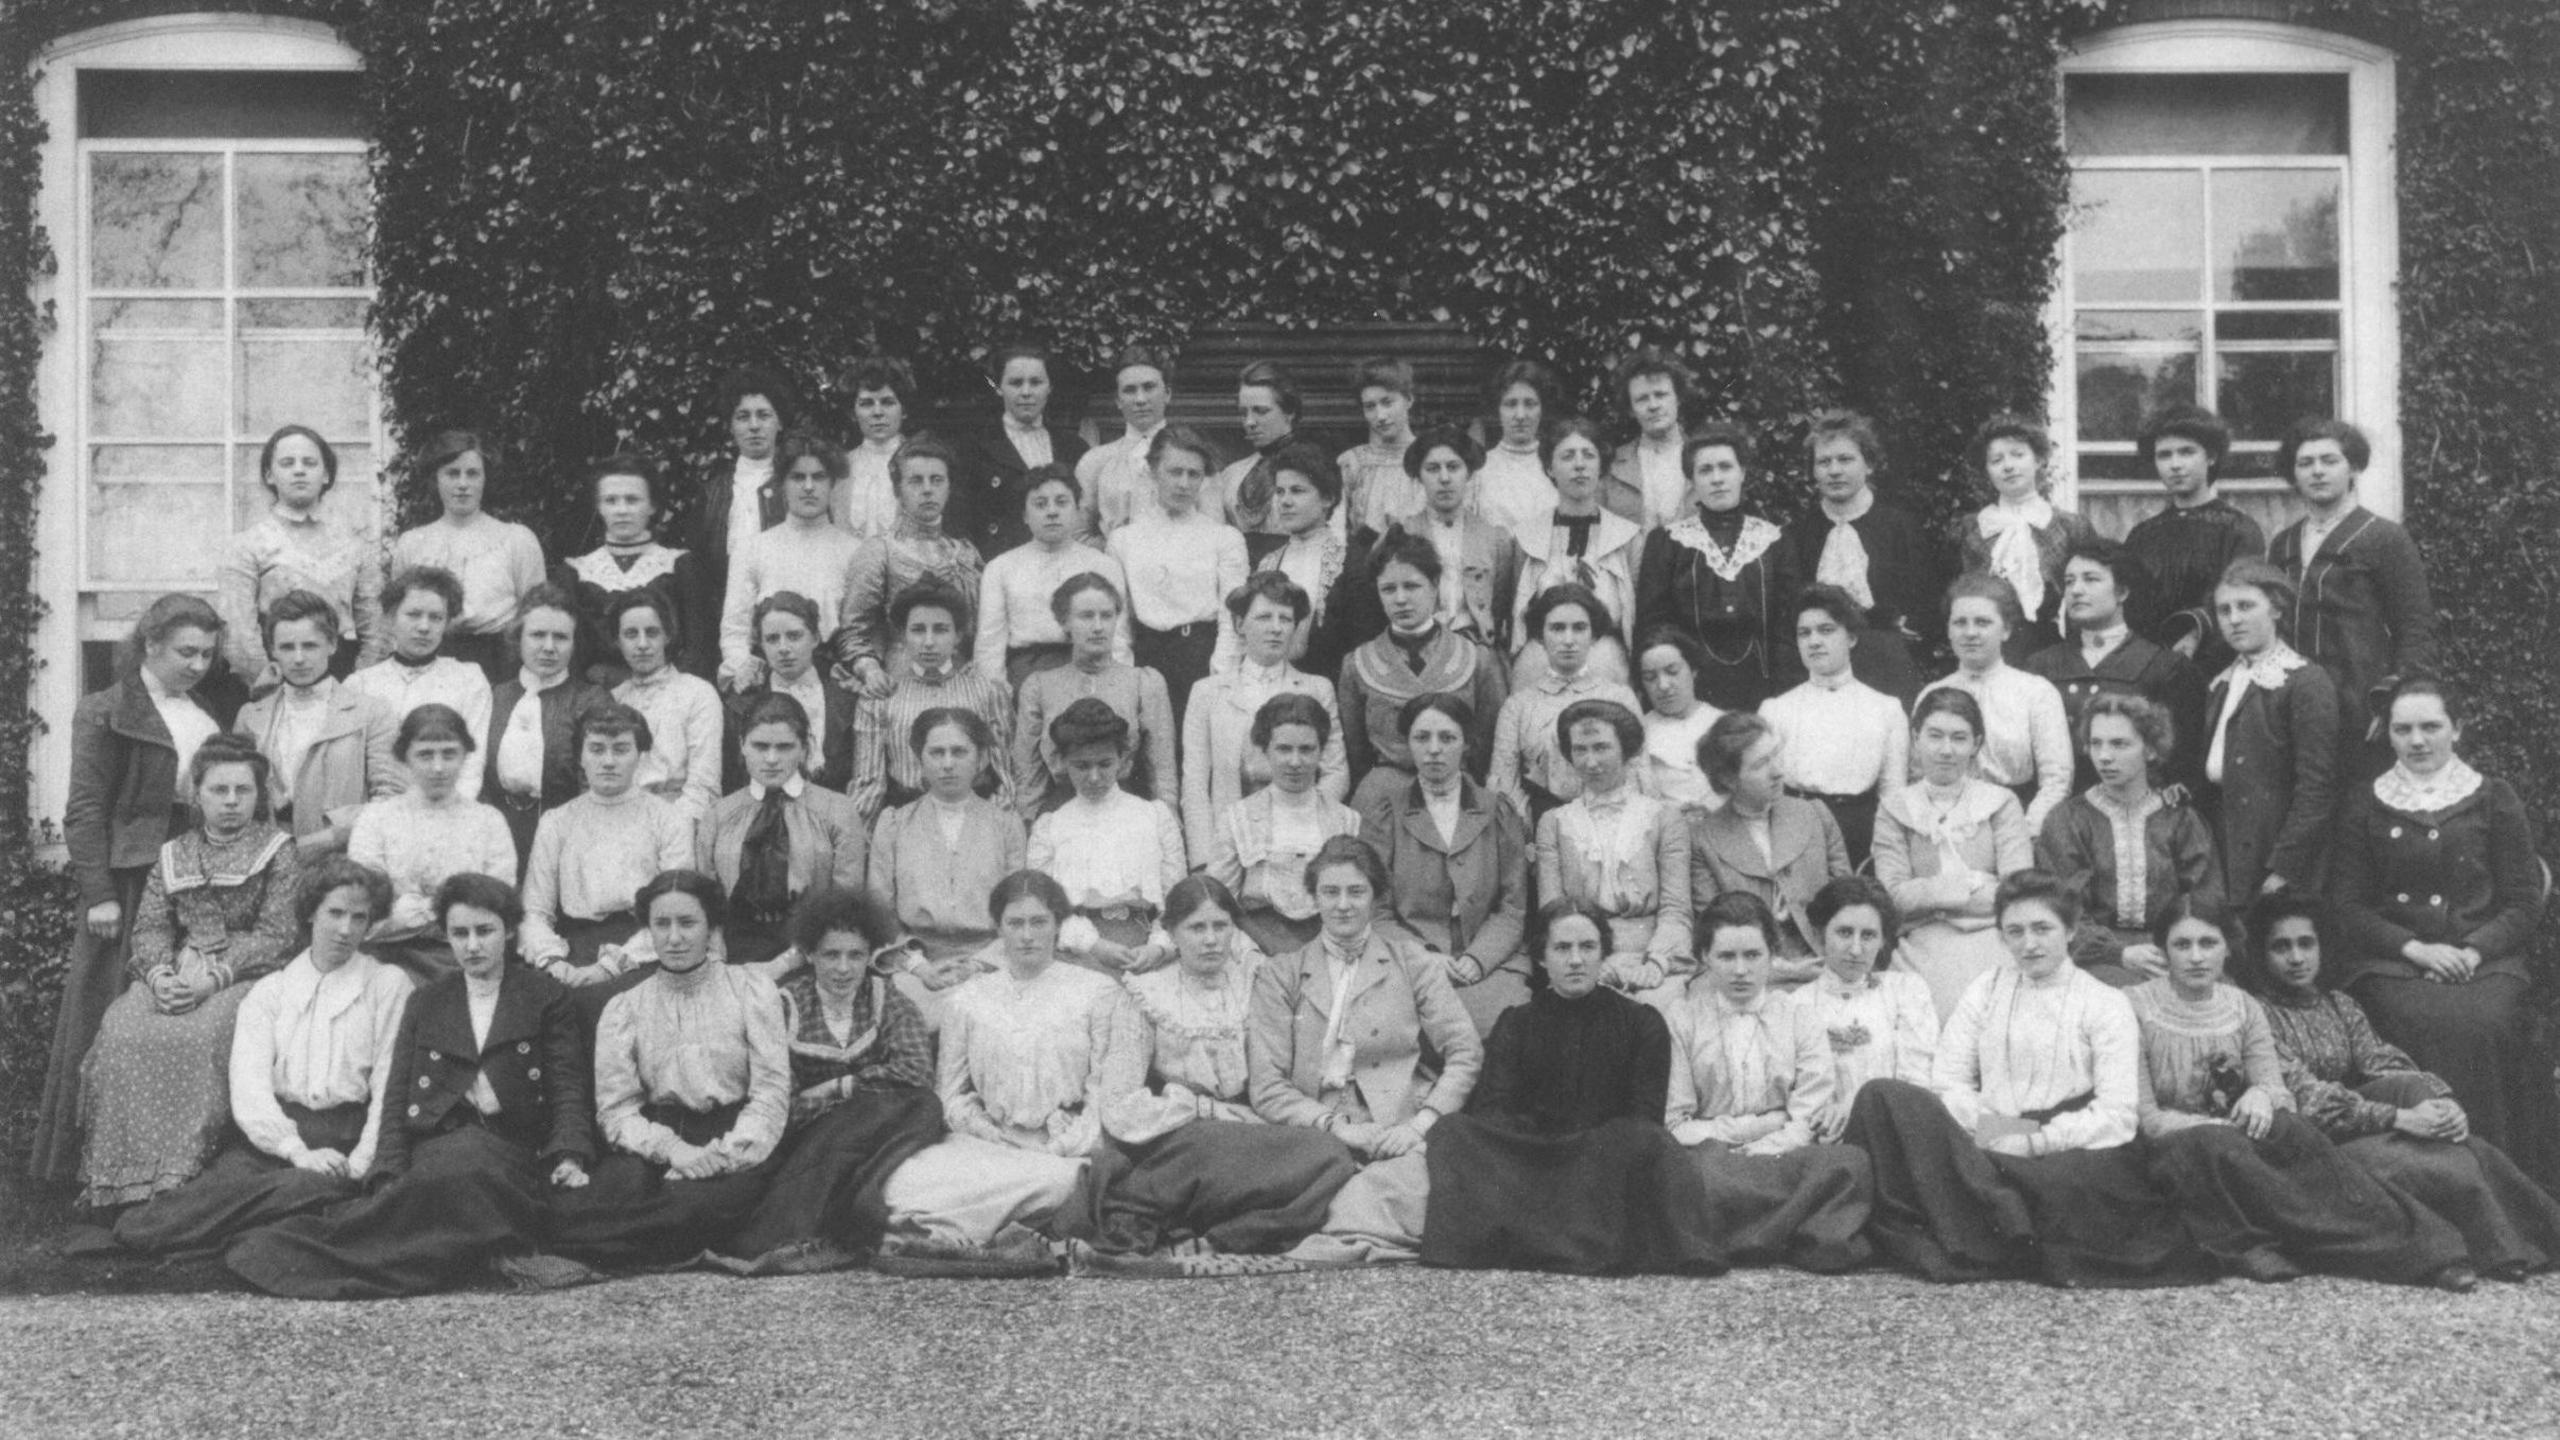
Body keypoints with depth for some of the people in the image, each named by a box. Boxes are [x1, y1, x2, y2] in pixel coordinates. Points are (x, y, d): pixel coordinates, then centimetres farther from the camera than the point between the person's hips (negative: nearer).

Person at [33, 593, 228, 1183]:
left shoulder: (208, 715, 16)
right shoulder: (106, 712, -2)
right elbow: (85, 810, -6)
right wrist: (98, 894, -13)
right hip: (130, 881, -5)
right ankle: (90, 1156, 8)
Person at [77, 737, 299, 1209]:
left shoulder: (278, 851, 5)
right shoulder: (173, 855, 19)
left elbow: (277, 936, -5)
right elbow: (149, 927, 12)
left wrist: (214, 977, -17)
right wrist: (160, 974, -11)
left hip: (248, 976, -4)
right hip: (177, 976, 4)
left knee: (203, 1036, -34)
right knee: (123, 1031, -25)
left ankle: (181, 1175, -29)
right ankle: (126, 1180, -19)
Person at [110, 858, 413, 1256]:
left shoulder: (389, 985, 12)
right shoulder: (269, 991, 17)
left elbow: (392, 1089, 2)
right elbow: (248, 1087, 2)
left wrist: (360, 1164, -14)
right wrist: (298, 1151, -15)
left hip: (344, 1139, -1)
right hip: (267, 1137, 2)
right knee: (229, 1177, -34)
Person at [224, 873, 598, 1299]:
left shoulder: (545, 997, 15)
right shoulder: (424, 1005, 23)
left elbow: (569, 1091, 9)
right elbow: (397, 1101, 15)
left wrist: (570, 1157, -12)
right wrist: (390, 1179, -3)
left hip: (511, 1149, -2)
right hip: (433, 1148, 2)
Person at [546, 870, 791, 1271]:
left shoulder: (752, 990, 8)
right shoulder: (623, 1008, 12)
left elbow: (772, 1094, 0)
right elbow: (615, 1110, 3)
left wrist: (722, 1156, -17)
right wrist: (672, 1150, -17)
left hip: (735, 1143, 0)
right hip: (652, 1144, 0)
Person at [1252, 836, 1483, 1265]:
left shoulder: (1413, 963, 16)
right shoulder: (1280, 976, 15)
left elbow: (1466, 1053, 8)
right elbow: (1266, 1087, 5)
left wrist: (1421, 1122, -9)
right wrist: (1335, 1126, -11)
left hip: (1400, 1137, 0)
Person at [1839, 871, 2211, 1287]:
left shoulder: (2106, 1003, 8)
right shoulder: (1984, 992, 18)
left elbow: (2118, 1114, -4)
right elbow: (1947, 1084, 10)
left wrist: (2036, 1140, -16)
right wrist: (1981, 1121, -11)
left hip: (2063, 1157, -3)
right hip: (1979, 1152, 4)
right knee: (1883, 1096, -24)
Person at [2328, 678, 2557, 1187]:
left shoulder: (2494, 798, 11)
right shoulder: (2366, 805, 12)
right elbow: (2348, 906, 6)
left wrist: (2474, 951, -10)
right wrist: (2415, 948, -9)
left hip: (2486, 959, 0)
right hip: (2390, 963, 0)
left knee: (2487, 1024, -31)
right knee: (2430, 1024, -31)